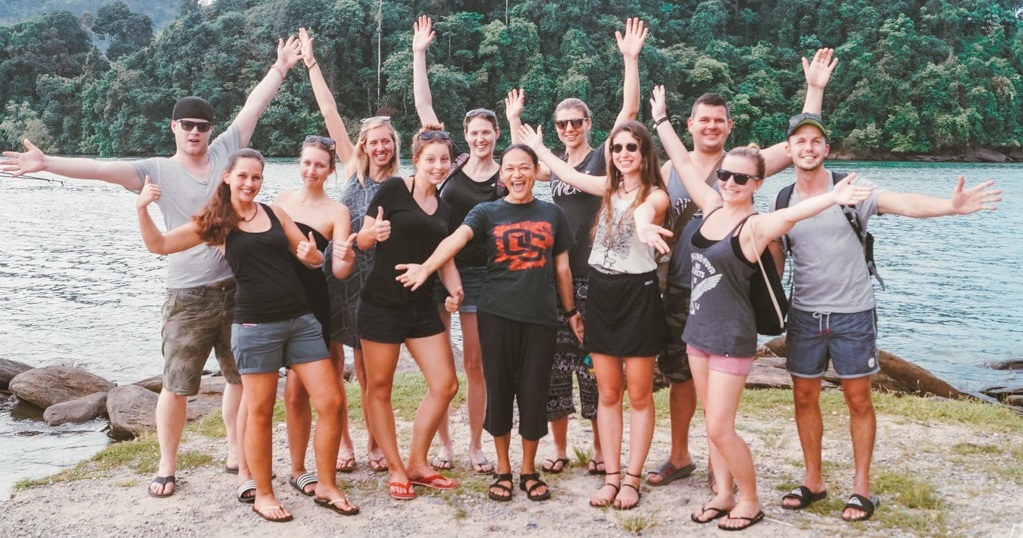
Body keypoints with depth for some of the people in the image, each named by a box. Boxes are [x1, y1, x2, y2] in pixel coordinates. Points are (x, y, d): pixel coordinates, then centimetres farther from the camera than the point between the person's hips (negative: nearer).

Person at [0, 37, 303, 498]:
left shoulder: (224, 151, 5)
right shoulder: (158, 171, -2)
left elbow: (253, 107, 8)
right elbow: (101, 168, -12)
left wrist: (281, 66, 12)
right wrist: (46, 163, -22)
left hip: (238, 288, 3)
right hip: (189, 296, -3)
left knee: (243, 377, 12)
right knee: (177, 385, 2)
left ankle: (236, 454, 28)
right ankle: (167, 467, 18)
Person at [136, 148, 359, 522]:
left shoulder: (275, 213, 11)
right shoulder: (215, 223, 4)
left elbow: (312, 259, 14)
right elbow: (159, 245, 2)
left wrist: (312, 254, -9)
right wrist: (142, 209, -13)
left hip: (301, 320, 4)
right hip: (255, 326, -3)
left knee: (331, 403, 1)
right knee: (260, 413, 3)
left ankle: (326, 487, 16)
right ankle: (263, 495, 21)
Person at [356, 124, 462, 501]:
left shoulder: (444, 211, 11)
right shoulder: (393, 189, -6)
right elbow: (363, 240, -6)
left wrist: (454, 290, -2)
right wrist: (374, 234, -28)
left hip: (422, 306, 6)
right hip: (382, 303, -6)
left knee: (445, 385, 3)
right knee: (379, 387, 3)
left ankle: (417, 463, 19)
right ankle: (396, 470, 18)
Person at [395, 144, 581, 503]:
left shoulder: (552, 214, 8)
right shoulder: (487, 212, 2)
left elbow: (562, 267, 13)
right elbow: (457, 238, -17)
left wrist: (571, 311, 12)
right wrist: (426, 268, -35)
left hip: (541, 316, 1)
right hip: (497, 314, -1)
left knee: (534, 393, 4)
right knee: (499, 390, 6)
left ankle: (529, 470, 22)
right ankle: (503, 470, 22)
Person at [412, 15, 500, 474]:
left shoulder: (505, 176, 1)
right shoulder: (453, 162, 3)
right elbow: (424, 108, 1)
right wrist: (419, 54, -2)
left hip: (478, 273, -1)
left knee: (475, 363, 5)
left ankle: (475, 446, 18)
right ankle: (443, 443, 19)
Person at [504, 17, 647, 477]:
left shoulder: (603, 157, -1)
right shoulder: (556, 165, 15)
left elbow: (629, 111, -13)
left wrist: (631, 60, -19)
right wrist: (514, 120, 32)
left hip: (592, 274, -5)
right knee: (554, 360, 6)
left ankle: (600, 450, 12)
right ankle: (559, 449, 18)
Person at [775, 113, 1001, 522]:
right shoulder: (783, 201, 1)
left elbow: (903, 203, -26)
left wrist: (952, 205, -43)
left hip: (852, 314, -3)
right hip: (804, 314, 4)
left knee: (858, 399, 5)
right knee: (805, 397, 10)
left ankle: (861, 487, 19)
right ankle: (813, 481, 26)